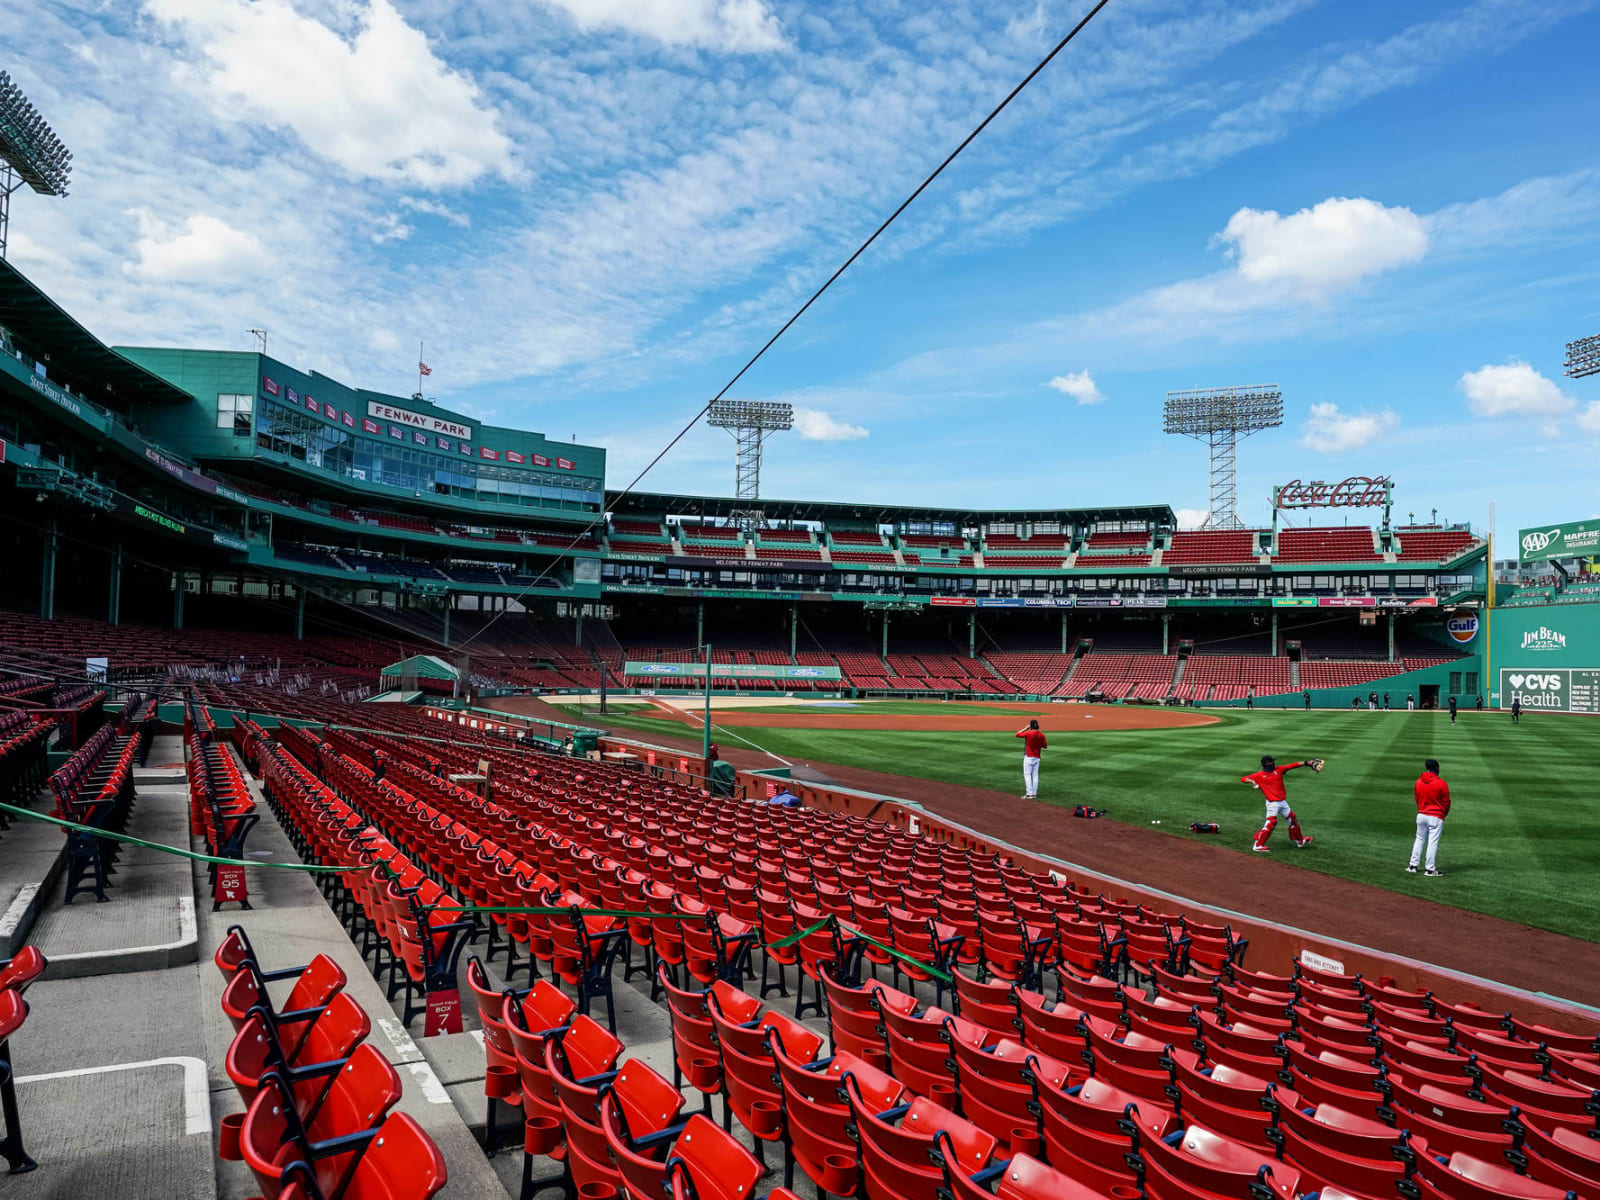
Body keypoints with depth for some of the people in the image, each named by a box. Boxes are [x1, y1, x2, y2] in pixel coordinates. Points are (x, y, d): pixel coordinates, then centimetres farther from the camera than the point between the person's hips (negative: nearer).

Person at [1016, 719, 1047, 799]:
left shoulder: (1028, 733, -14)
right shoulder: (1041, 735, 0)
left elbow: (1017, 734, -4)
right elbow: (1045, 745, 7)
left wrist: (1025, 728, 3)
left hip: (1029, 756, -5)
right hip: (1037, 757, 5)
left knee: (1027, 775, -2)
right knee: (1035, 775, 9)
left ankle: (1029, 794, -7)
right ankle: (1034, 794, 10)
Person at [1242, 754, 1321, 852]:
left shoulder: (1278, 770, 8)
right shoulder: (1259, 775, -4)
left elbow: (1291, 766, -1)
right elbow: (1243, 778, -9)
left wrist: (1306, 763, -9)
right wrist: (1252, 781, -28)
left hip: (1283, 802, 6)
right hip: (1272, 803, -6)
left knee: (1292, 819, 17)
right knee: (1271, 823, -14)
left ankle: (1299, 840, 38)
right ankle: (1258, 845, -10)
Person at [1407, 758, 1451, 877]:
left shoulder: (1418, 782, 0)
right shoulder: (1441, 783, -13)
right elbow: (1446, 803, -6)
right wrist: (1443, 815, 11)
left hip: (1421, 815, 4)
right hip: (1436, 817, -4)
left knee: (1419, 839, 15)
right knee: (1433, 842, 1)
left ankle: (1413, 865, 17)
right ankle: (1430, 869, 4)